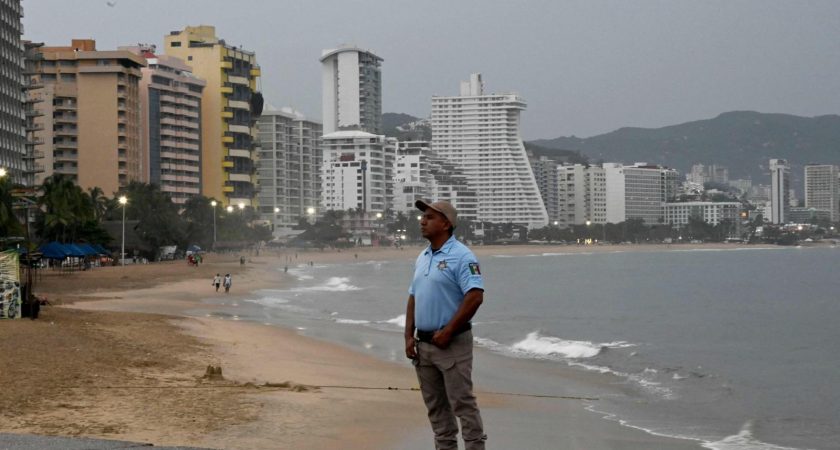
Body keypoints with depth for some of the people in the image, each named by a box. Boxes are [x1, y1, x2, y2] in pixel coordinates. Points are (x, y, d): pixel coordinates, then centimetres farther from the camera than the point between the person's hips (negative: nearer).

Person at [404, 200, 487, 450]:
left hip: (452, 343, -8)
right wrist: (409, 336, 7)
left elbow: (475, 297, -21)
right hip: (424, 344, 8)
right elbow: (413, 298, 18)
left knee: (462, 403, -7)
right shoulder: (422, 258, 13)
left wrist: (447, 332, -19)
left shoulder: (461, 256, -13)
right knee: (435, 406, 12)